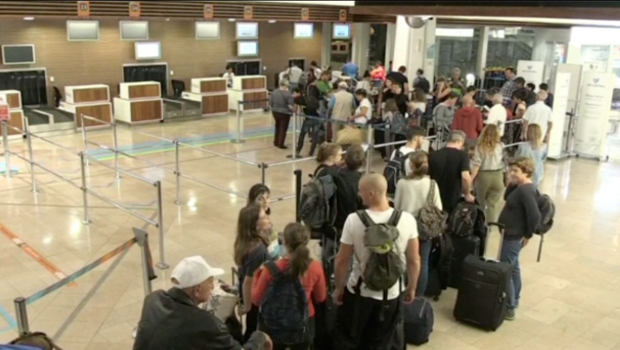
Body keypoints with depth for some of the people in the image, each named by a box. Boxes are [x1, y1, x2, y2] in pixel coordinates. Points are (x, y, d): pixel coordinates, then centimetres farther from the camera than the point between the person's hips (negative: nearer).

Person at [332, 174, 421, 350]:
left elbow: (342, 260, -11)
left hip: (359, 292, -1)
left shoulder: (354, 220, -19)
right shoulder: (407, 220, -14)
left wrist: (339, 288, 5)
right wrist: (411, 288, 11)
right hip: (391, 294, 2)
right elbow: (414, 261, -5)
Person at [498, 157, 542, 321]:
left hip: (514, 237, -11)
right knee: (513, 267, 21)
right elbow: (506, 197, 22)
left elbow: (535, 216, -29)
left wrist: (528, 235, -19)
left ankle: (509, 308, 4)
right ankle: (514, 301, 36)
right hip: (512, 234, 11)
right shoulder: (520, 187, 5)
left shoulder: (526, 191, -25)